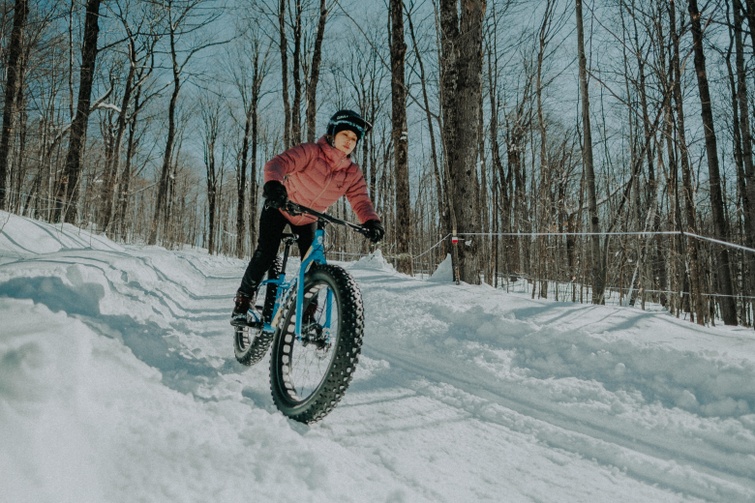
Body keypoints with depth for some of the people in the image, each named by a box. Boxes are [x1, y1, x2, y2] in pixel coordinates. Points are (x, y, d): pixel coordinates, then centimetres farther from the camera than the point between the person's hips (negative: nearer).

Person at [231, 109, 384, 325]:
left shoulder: (353, 173, -14)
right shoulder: (310, 152, -27)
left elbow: (361, 200, -25)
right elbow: (277, 163, -39)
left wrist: (372, 222, -47)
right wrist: (273, 185, -62)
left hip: (308, 219, 4)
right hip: (279, 208, -4)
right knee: (266, 253, -17)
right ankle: (243, 300, 5)